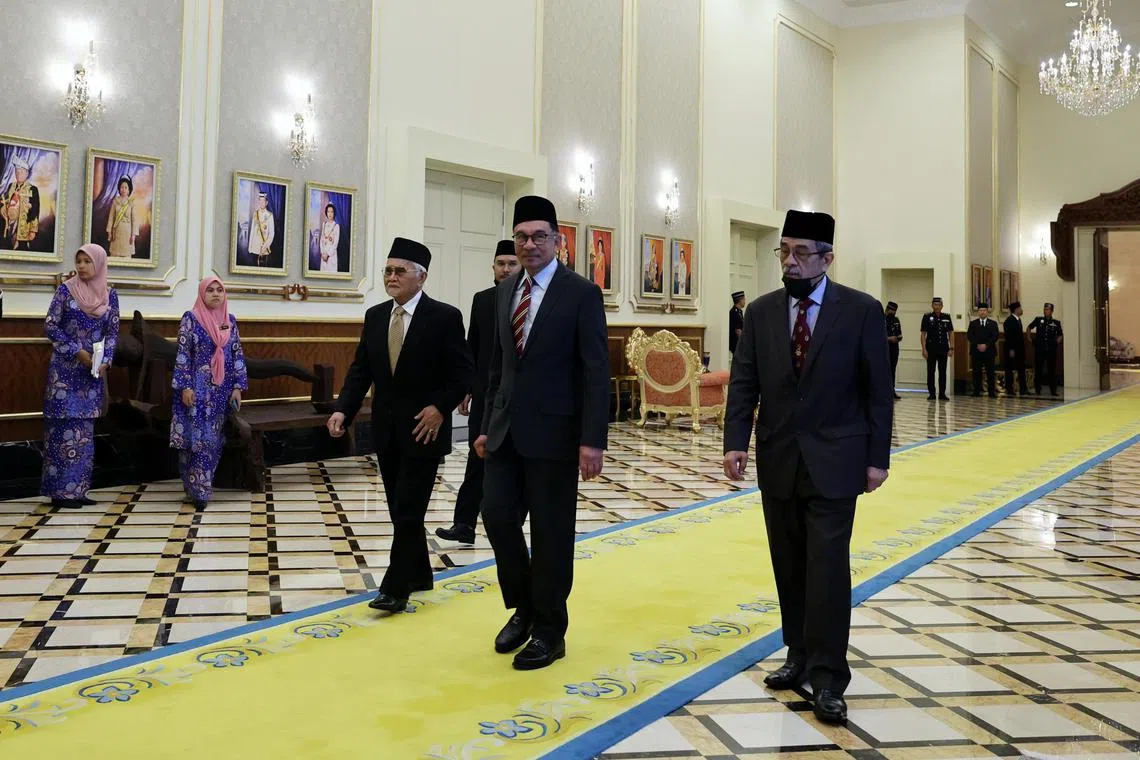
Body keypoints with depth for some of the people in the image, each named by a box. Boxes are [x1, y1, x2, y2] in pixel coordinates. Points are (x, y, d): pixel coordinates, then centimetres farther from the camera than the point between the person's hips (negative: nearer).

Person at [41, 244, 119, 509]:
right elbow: (50, 326, -5)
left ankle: (77, 489, 13)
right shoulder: (66, 290, -4)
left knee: (84, 429, 7)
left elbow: (113, 331, 8)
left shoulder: (110, 295, 6)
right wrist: (78, 352, -12)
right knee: (65, 426, -5)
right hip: (66, 368, -4)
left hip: (94, 369, 4)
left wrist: (104, 361, -6)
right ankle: (61, 492, 0)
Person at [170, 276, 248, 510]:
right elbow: (182, 354, -7)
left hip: (221, 389, 4)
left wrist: (238, 387, 2)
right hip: (198, 387, -4)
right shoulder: (191, 318, -4)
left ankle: (202, 485, 17)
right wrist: (185, 386, -14)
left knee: (214, 440, 7)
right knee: (196, 438, -6)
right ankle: (197, 489, -1)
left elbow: (238, 355, 9)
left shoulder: (230, 320, 9)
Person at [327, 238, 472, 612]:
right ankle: (419, 575, 27)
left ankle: (395, 588, 0)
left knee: (408, 511, -6)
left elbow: (463, 371, -8)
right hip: (386, 430, 6)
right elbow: (360, 370, 7)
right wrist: (342, 410, -6)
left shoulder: (444, 316, -9)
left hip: (423, 430, -6)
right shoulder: (374, 316, 7)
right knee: (400, 510, 13)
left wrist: (440, 407, -18)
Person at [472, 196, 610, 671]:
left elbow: (596, 372, -12)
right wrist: (488, 425, 13)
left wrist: (593, 440, -18)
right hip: (507, 430, 6)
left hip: (553, 431, -5)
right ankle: (523, 607, 26)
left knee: (551, 533, 3)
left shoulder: (582, 293, -8)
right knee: (497, 515, 3)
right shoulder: (505, 291, 10)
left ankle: (549, 630, 18)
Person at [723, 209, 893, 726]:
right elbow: (743, 383, 2)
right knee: (789, 566, 11)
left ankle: (828, 679, 0)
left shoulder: (862, 311, -4)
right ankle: (800, 657, 24)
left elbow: (878, 389, -3)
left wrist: (877, 458, -5)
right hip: (777, 460, 4)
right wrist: (735, 442, -10)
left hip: (833, 461, -3)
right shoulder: (761, 312, 5)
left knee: (828, 566, -7)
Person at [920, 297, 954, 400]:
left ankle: (942, 393, 11)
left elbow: (951, 333, 10)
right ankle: (931, 393, 8)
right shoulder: (927, 317, -1)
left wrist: (951, 348, 3)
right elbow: (923, 334, -1)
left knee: (943, 371, 5)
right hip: (931, 348, -2)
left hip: (943, 348, 2)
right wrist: (924, 349, -8)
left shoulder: (947, 317, 7)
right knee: (930, 371, 2)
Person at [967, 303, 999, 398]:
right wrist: (978, 345, -11)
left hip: (989, 351, -1)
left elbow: (995, 337, 0)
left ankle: (992, 392, -1)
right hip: (976, 351, 1)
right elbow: (969, 336, 2)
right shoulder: (973, 324, 12)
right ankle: (976, 391, 3)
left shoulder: (993, 324, 10)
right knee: (976, 372, -1)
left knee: (990, 372, -3)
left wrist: (986, 345, -13)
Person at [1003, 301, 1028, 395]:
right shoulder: (1009, 320, -14)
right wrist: (1011, 350, -20)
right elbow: (1008, 336, -18)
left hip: (1019, 350, 9)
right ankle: (1009, 389, 7)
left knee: (1021, 370, 7)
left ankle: (1023, 389, 8)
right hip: (1012, 350, -9)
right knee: (1009, 370, 1)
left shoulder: (1018, 319, 13)